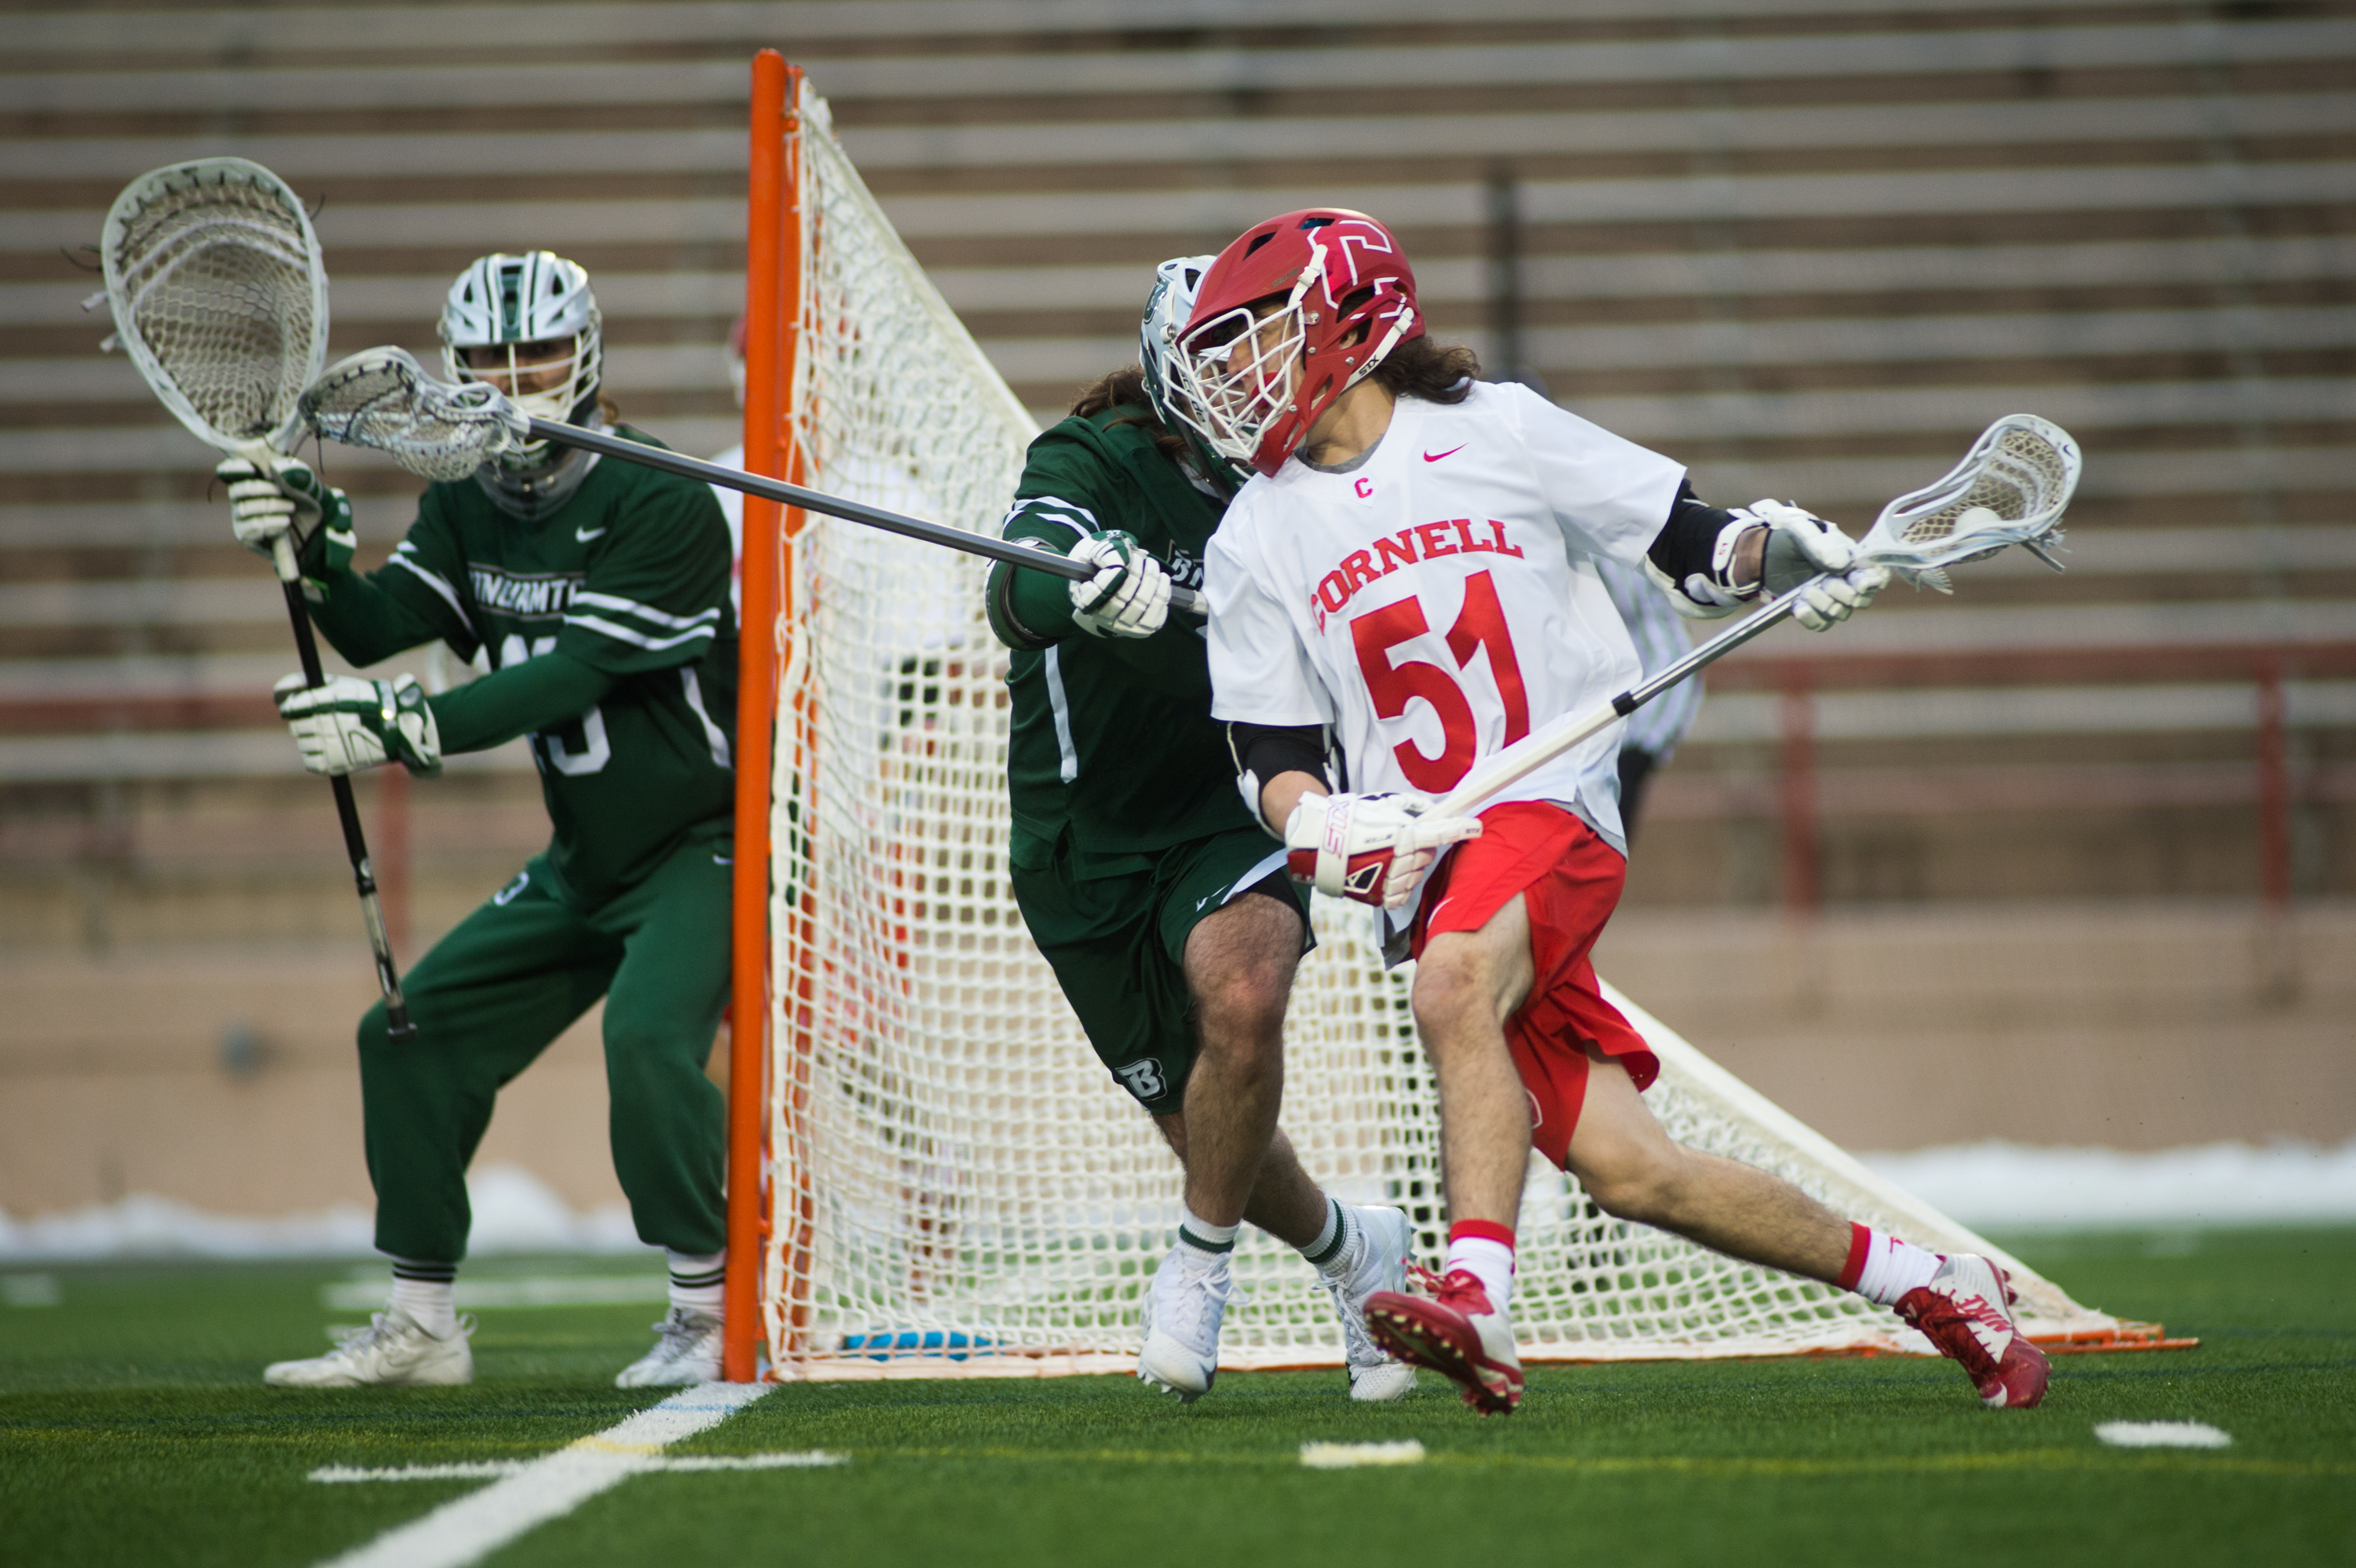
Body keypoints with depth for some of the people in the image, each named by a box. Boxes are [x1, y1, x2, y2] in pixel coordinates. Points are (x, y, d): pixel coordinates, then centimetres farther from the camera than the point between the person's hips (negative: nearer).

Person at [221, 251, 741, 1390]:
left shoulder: (659, 502, -21)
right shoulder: (466, 506, 4)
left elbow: (576, 672, -29)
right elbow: (382, 626, -6)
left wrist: (404, 725, -37)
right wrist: (313, 548, -26)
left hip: (705, 843, -8)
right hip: (582, 864, 8)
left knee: (648, 1036, -29)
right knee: (414, 1030, 4)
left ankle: (709, 1315, -16)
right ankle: (420, 1325, 13)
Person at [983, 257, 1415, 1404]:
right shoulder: (1086, 464, -14)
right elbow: (1018, 596, -35)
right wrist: (1081, 586, -58)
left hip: (1229, 820, 1)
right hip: (1088, 856, -1)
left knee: (1242, 1000, -31)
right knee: (1209, 1133, 6)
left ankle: (1202, 1261, -10)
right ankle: (1353, 1249, 36)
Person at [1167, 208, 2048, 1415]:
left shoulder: (1499, 431, 3)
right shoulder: (1256, 542, 10)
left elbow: (1689, 546, 9)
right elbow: (1276, 770, 9)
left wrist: (1775, 551, -12)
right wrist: (1340, 835, -12)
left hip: (1556, 809, -2)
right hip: (1426, 864, 2)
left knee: (1453, 981, -35)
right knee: (1623, 1170, -8)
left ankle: (1478, 1294, -39)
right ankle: (1920, 1283, 5)